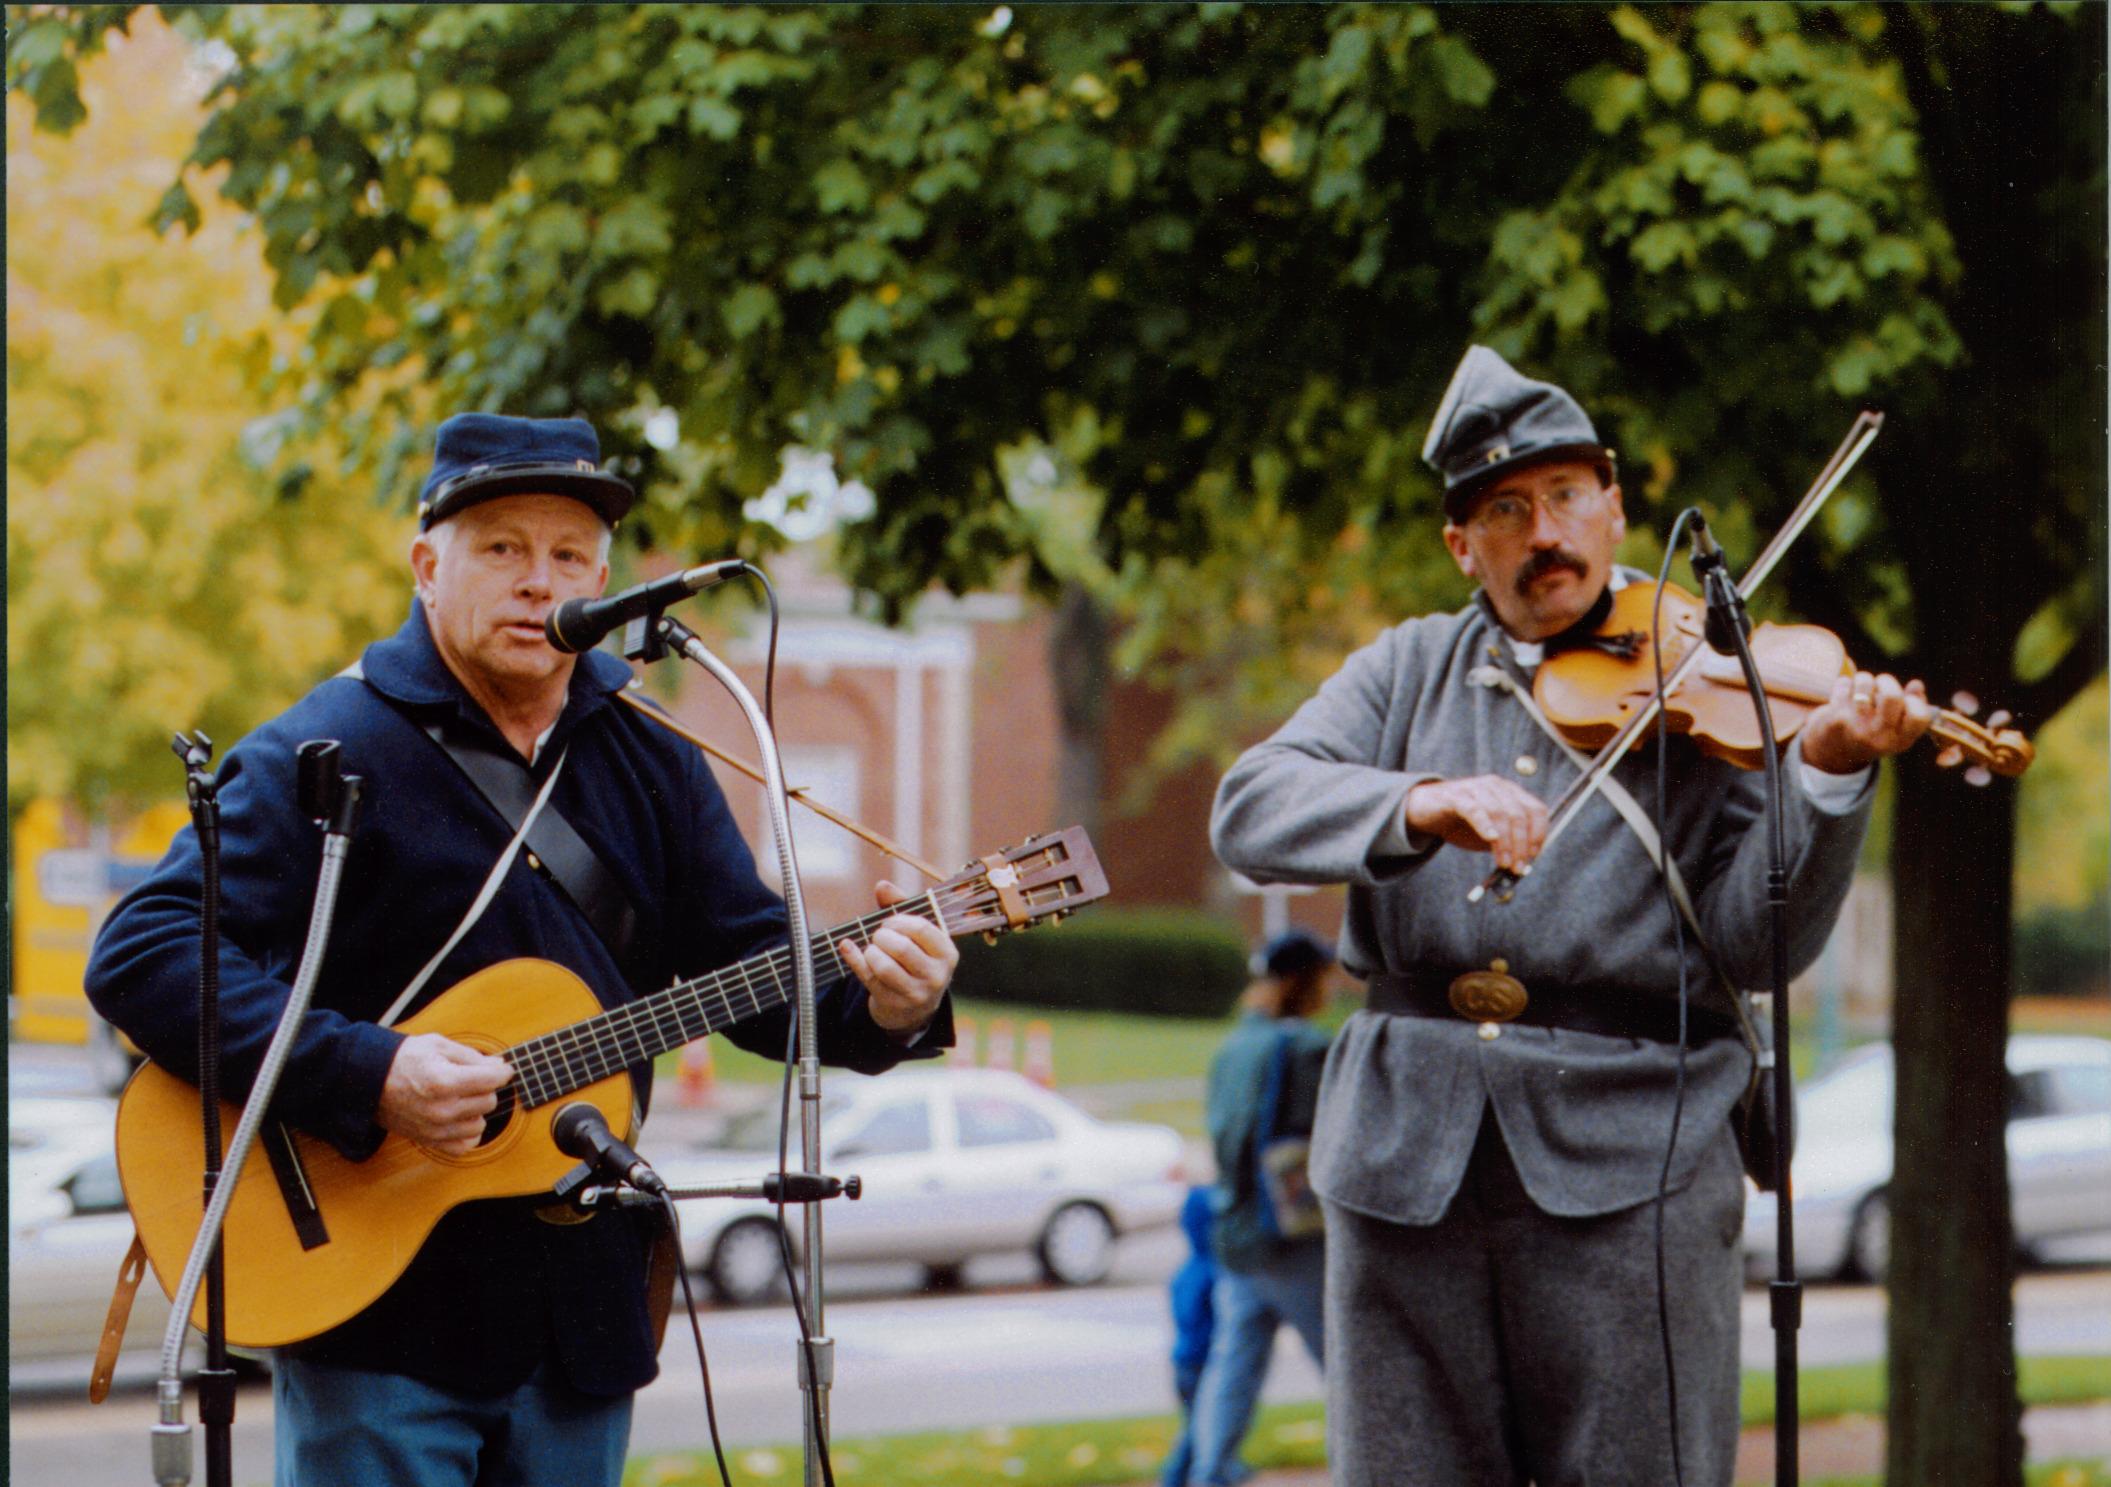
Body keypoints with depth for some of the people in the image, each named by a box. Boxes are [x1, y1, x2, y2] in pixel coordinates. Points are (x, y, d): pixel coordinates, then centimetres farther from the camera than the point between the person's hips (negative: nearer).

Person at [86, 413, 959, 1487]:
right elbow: (138, 955, -17)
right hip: (380, 1313, -6)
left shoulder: (649, 765, 11)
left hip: (581, 1314, 6)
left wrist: (882, 1006, -13)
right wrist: (366, 1078, -27)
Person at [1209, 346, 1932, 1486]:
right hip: (1406, 1146, 2)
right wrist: (1424, 804, -20)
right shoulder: (1406, 671, 14)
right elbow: (1249, 811, -3)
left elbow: (1754, 948, -3)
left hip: (1630, 1149, -2)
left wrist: (1825, 774, -18)